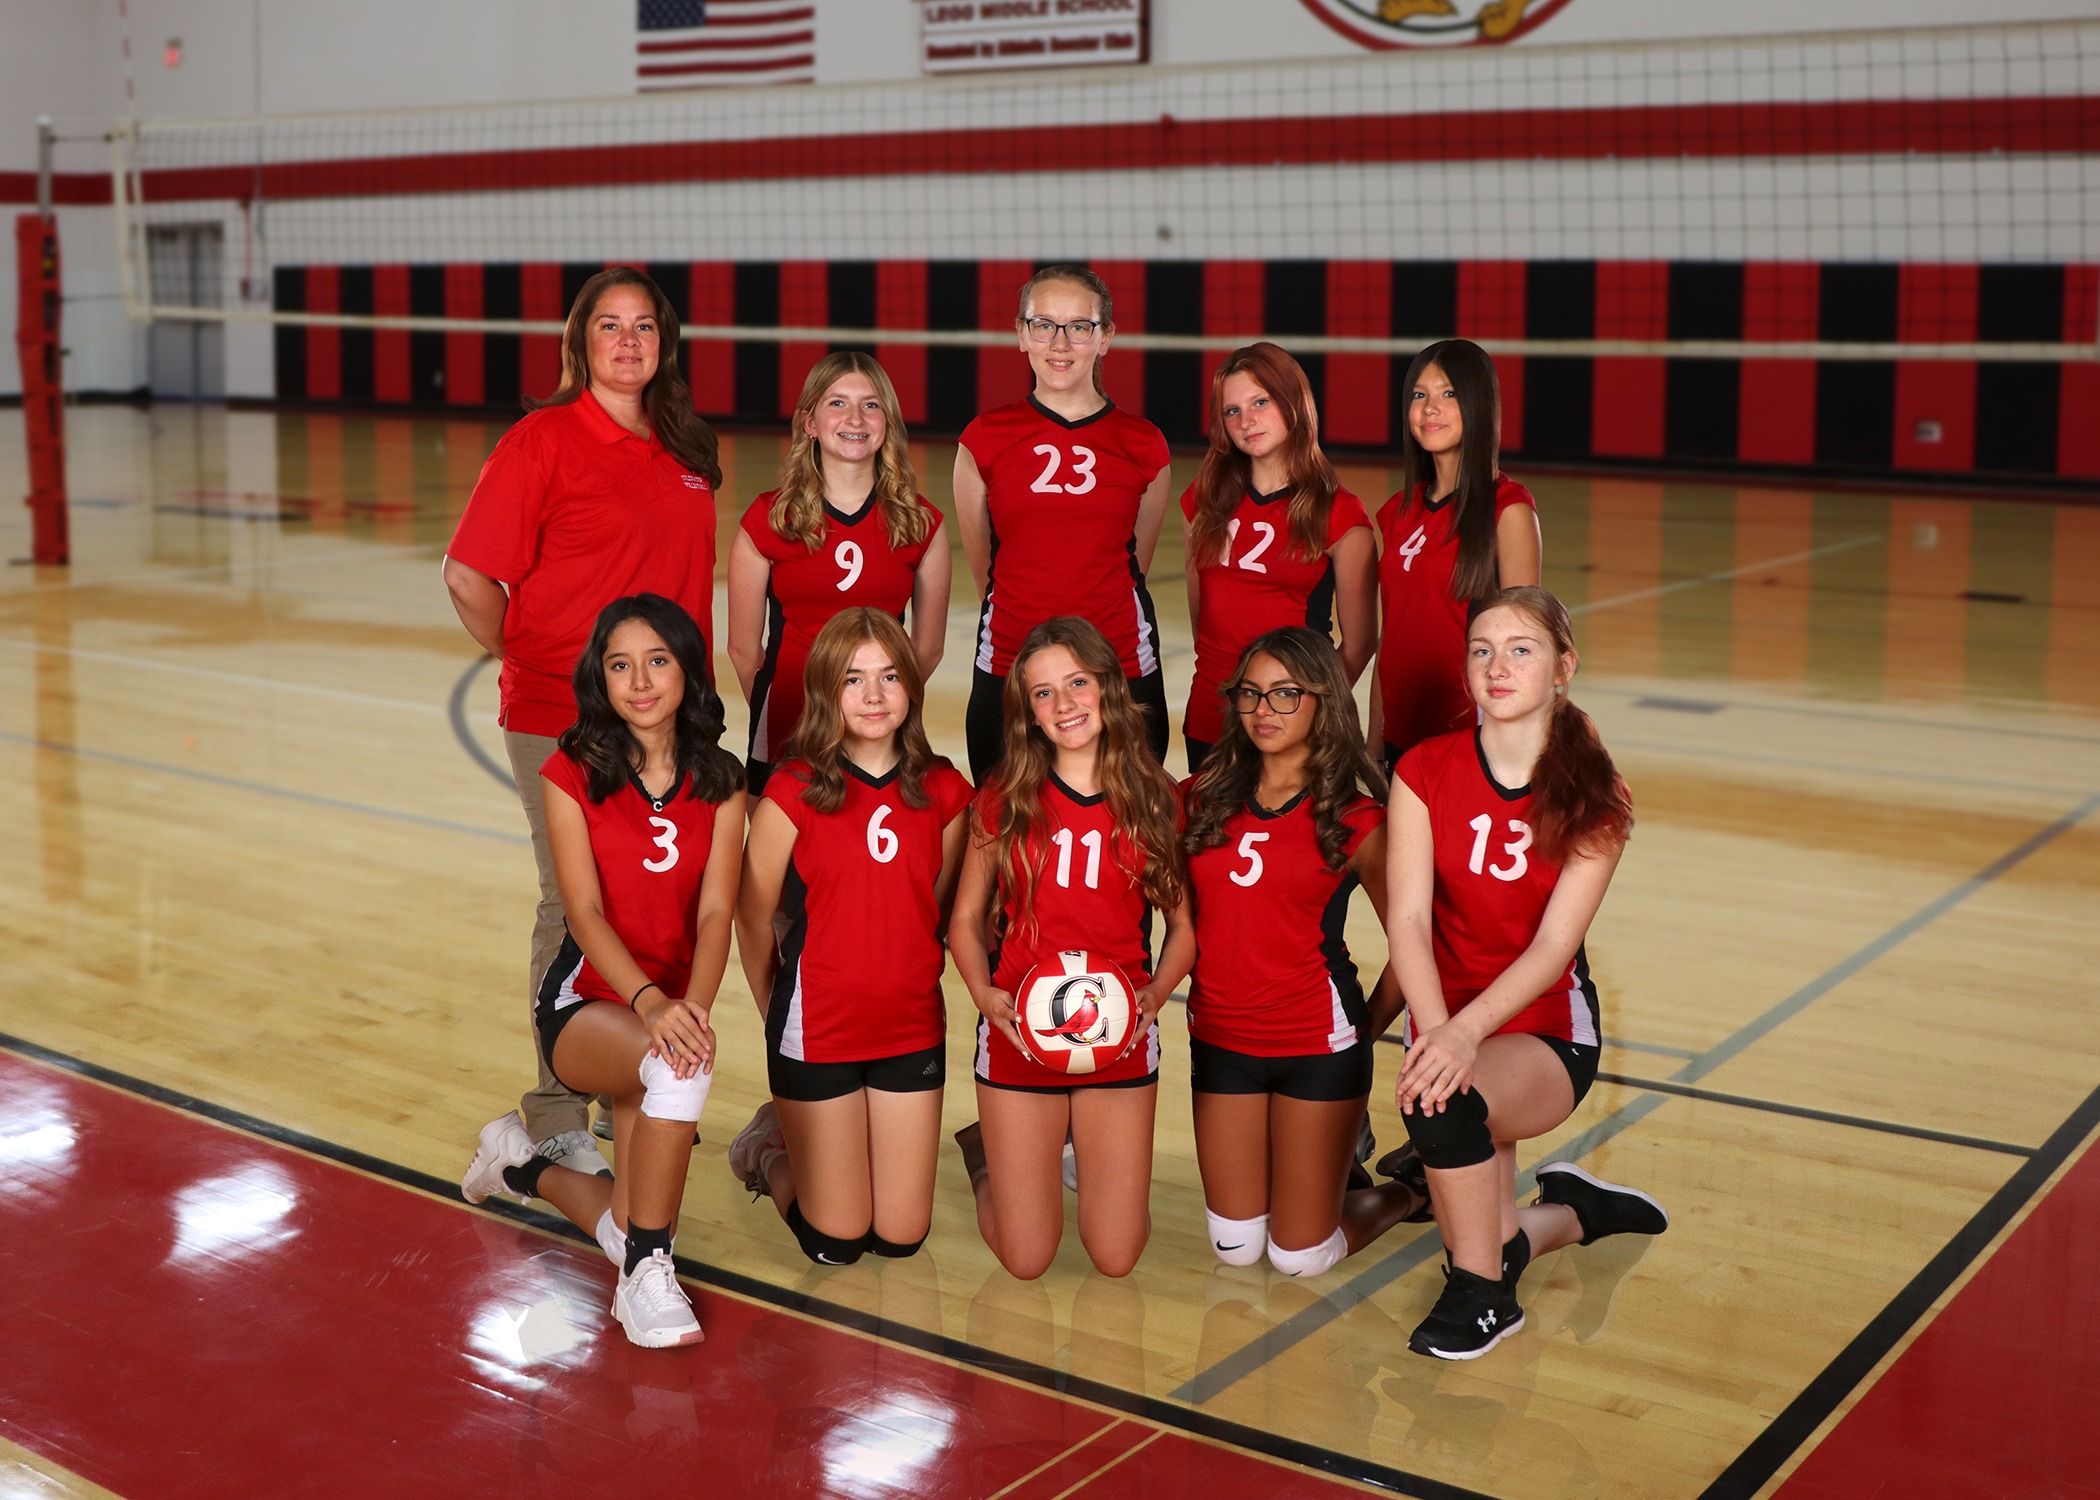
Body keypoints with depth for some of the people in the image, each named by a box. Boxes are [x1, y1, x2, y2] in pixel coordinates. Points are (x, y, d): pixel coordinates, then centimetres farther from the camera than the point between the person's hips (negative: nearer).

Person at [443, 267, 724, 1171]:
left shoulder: (686, 450, 11)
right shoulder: (543, 441, -8)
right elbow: (469, 575, -9)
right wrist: (524, 662, 0)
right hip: (562, 721, -6)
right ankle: (558, 1116, 12)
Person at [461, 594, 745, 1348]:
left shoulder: (720, 783, 1)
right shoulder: (572, 774, -6)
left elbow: (716, 911, -10)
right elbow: (585, 912, -16)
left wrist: (694, 1006, -30)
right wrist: (650, 1000, -33)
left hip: (672, 1005, 3)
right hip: (587, 1001, -3)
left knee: (636, 1227, -6)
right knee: (680, 1067, -38)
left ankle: (526, 1168, 27)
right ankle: (647, 1272, -22)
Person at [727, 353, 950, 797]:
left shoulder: (920, 523, 2)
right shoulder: (767, 521, -3)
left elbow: (928, 647, 10)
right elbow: (744, 648, 3)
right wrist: (774, 711, 8)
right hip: (786, 738, -1)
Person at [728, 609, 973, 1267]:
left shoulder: (944, 793, -1)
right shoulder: (794, 792, -11)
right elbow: (752, 918, -2)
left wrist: (911, 983, 10)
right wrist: (779, 1014, 7)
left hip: (912, 1029, 4)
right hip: (817, 1030, -3)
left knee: (901, 1236, 7)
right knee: (836, 1243, 3)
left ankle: (804, 1136, 34)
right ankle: (769, 1151, 32)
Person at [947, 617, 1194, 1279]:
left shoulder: (1153, 801, 1)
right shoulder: (1005, 800, -1)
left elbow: (1185, 926, 6)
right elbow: (965, 919, 5)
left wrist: (1154, 994, -12)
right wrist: (985, 994, -13)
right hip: (1019, 1035, -1)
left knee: (1116, 1258, 1)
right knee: (1026, 1260, 1)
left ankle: (1079, 1147, 32)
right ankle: (986, 1153, 33)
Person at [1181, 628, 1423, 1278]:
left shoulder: (1355, 819, -8)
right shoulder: (1202, 800, 2)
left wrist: (1368, 1027, 0)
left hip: (1318, 1042, -4)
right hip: (1220, 1039, 4)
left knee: (1299, 1257, 1)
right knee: (1234, 1247, 10)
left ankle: (1406, 1188, 28)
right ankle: (1335, 1152, 36)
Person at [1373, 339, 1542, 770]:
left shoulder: (1508, 507, -7)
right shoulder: (1398, 512, 10)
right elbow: (1388, 639, 13)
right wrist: (1374, 745, 12)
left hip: (1471, 736, -5)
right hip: (1401, 739, 6)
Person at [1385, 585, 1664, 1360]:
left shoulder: (1593, 797, -9)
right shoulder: (1425, 772, -5)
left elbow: (1553, 944, -17)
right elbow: (1407, 917, -14)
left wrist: (1467, 1032, -33)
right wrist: (1436, 1029, -31)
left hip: (1547, 1029, -3)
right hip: (1447, 1020, 3)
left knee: (1446, 1098, -35)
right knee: (1491, 1248, 0)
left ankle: (1480, 1296, -11)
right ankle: (1573, 1210, 37)